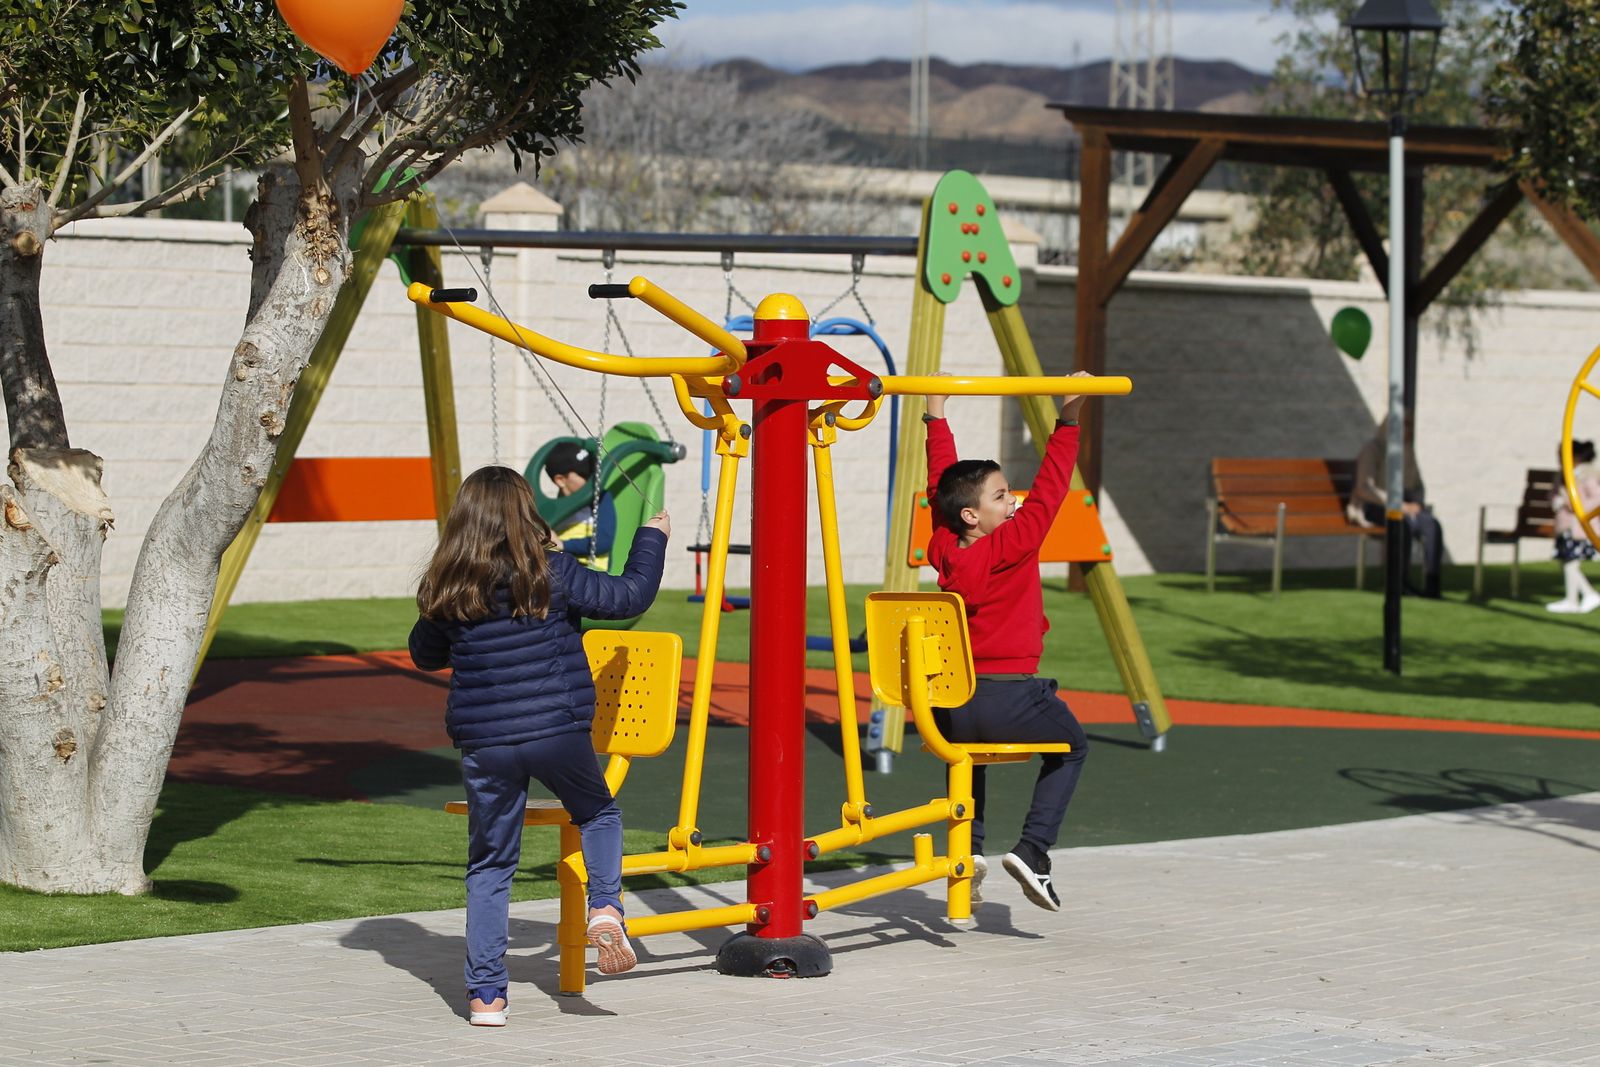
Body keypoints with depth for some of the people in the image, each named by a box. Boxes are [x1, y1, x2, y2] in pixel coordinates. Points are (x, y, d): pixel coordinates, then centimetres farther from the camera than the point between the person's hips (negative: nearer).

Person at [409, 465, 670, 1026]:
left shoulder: (447, 589, 1)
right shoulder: (552, 573, -5)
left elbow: (424, 654, 17)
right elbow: (628, 597, 4)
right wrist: (652, 538, 19)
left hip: (483, 743, 1)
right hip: (558, 732, -1)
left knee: (489, 866, 11)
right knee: (598, 814, 25)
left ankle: (485, 995, 9)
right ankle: (606, 906, -1)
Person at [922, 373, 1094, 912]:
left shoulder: (944, 549, 5)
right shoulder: (1011, 546, -12)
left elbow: (941, 482, 17)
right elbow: (1048, 490, -14)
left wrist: (937, 417, 25)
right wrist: (1068, 421, -15)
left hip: (950, 701, 6)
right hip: (1010, 698, -6)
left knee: (966, 745, 38)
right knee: (1071, 745, 21)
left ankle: (967, 846, 15)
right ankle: (1033, 849, 3)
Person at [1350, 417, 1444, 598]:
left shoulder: (1407, 452, 11)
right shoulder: (1371, 450, -11)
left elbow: (1417, 487, 16)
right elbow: (1364, 488, -21)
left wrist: (1417, 504, -8)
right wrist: (1397, 504, -26)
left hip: (1400, 508, 6)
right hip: (1371, 508, -6)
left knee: (1432, 525, -27)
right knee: (1405, 522, -39)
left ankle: (1431, 585, -35)